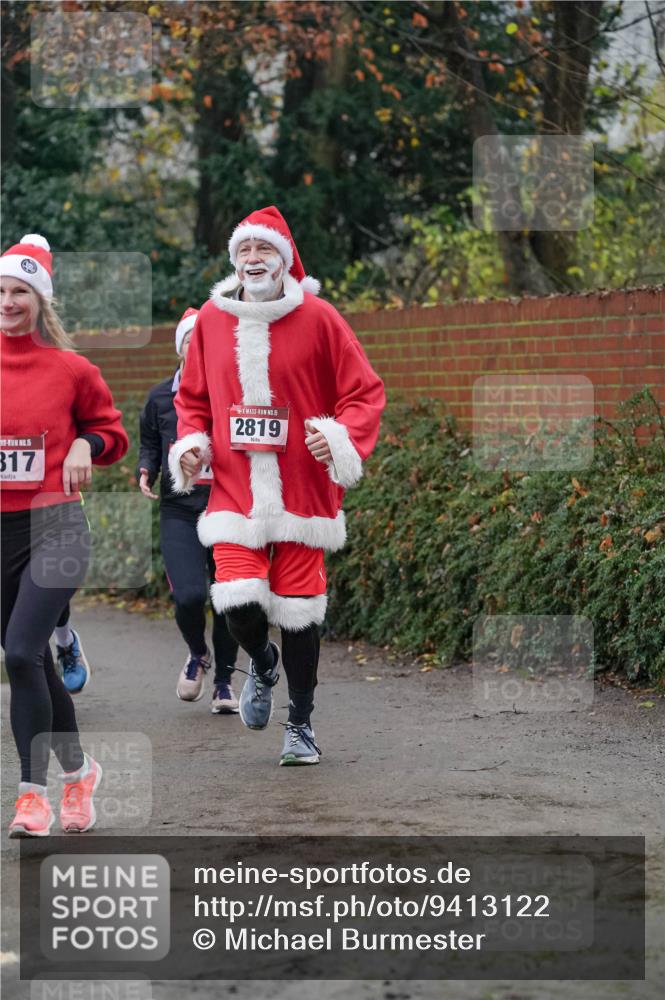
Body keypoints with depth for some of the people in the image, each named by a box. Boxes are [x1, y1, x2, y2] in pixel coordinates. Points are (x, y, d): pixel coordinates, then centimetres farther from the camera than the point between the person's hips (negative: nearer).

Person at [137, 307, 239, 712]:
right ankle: (198, 654, 19)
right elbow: (149, 443, 20)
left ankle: (224, 681, 24)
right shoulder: (161, 397, 7)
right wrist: (146, 472, 1)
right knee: (189, 595, -15)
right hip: (179, 511, 1)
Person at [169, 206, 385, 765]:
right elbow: (193, 397, 19)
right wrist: (190, 443, 1)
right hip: (235, 491, 2)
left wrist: (341, 439, -18)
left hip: (301, 491, -1)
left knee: (299, 612, 2)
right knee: (240, 603, -14)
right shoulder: (212, 319, 6)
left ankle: (301, 725, 21)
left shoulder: (317, 318, -3)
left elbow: (365, 392, -1)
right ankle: (263, 663, 22)